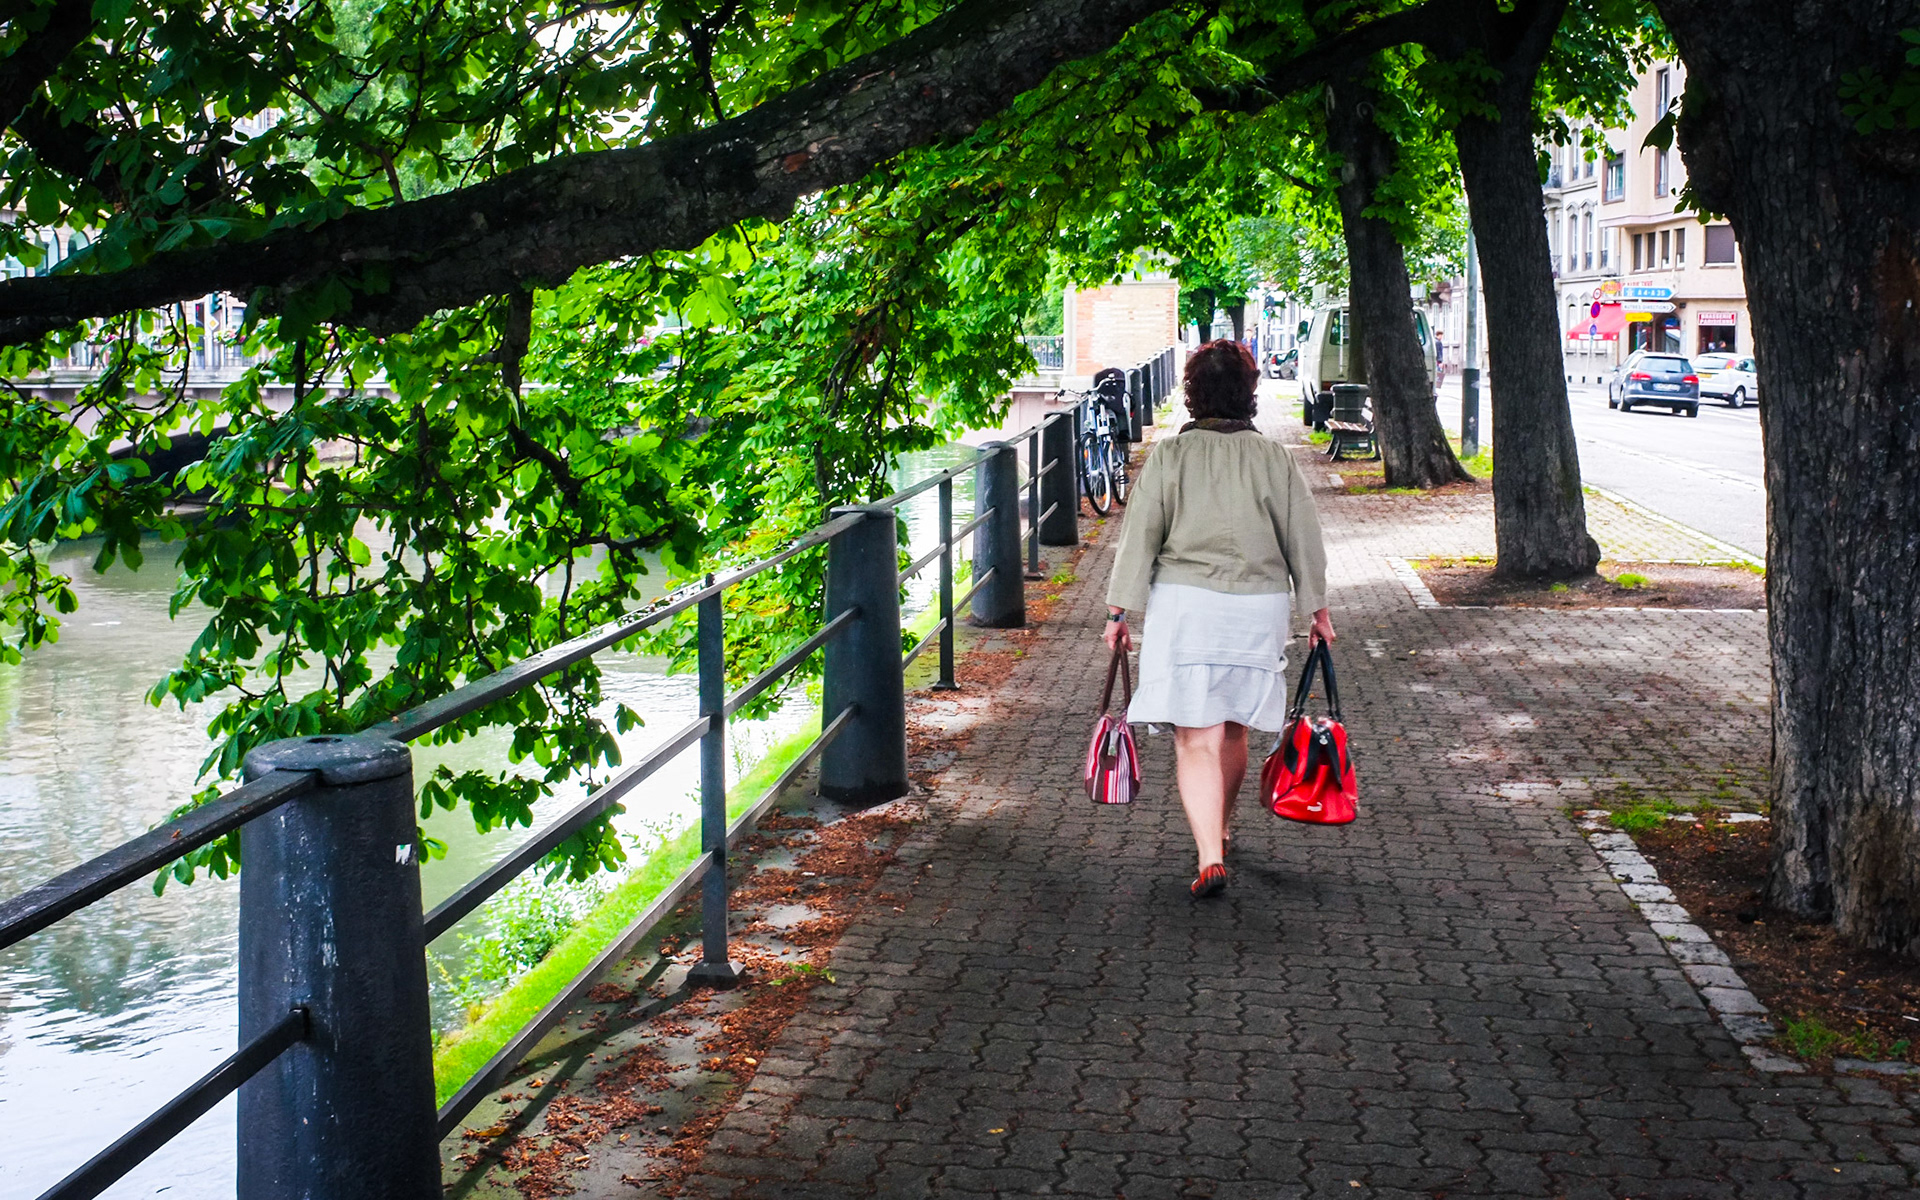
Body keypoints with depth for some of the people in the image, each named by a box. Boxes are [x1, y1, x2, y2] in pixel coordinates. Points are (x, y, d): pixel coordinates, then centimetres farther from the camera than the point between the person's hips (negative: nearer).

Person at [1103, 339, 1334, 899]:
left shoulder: (1169, 456, -4)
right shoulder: (1274, 458, 1)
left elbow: (1139, 536, -3)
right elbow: (1304, 539, 6)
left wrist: (1119, 610, 3)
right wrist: (1318, 609, 17)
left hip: (1184, 602, -3)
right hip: (1259, 605, 3)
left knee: (1195, 738, -3)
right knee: (1233, 730, 20)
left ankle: (1210, 858, -15)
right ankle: (1220, 829, 39)